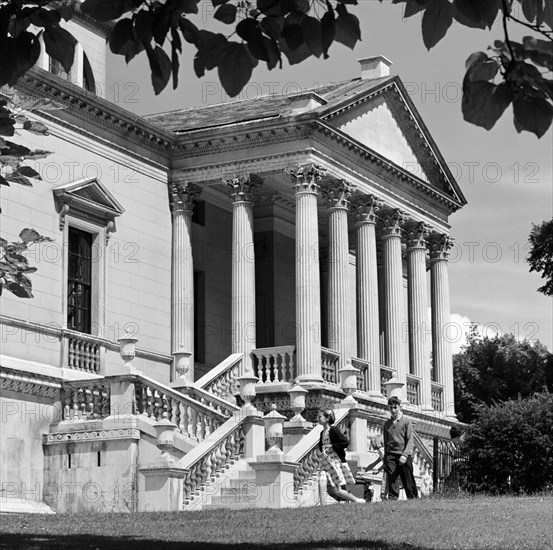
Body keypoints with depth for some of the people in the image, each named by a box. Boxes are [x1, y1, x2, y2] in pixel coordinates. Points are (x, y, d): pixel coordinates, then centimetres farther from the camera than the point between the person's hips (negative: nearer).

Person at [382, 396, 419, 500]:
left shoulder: (406, 421, 5)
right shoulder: (387, 424, 16)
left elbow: (410, 440, -3)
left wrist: (405, 455, -17)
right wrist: (385, 461, 15)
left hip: (404, 457, -3)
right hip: (391, 456, 3)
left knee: (409, 483, -1)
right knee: (391, 483, -7)